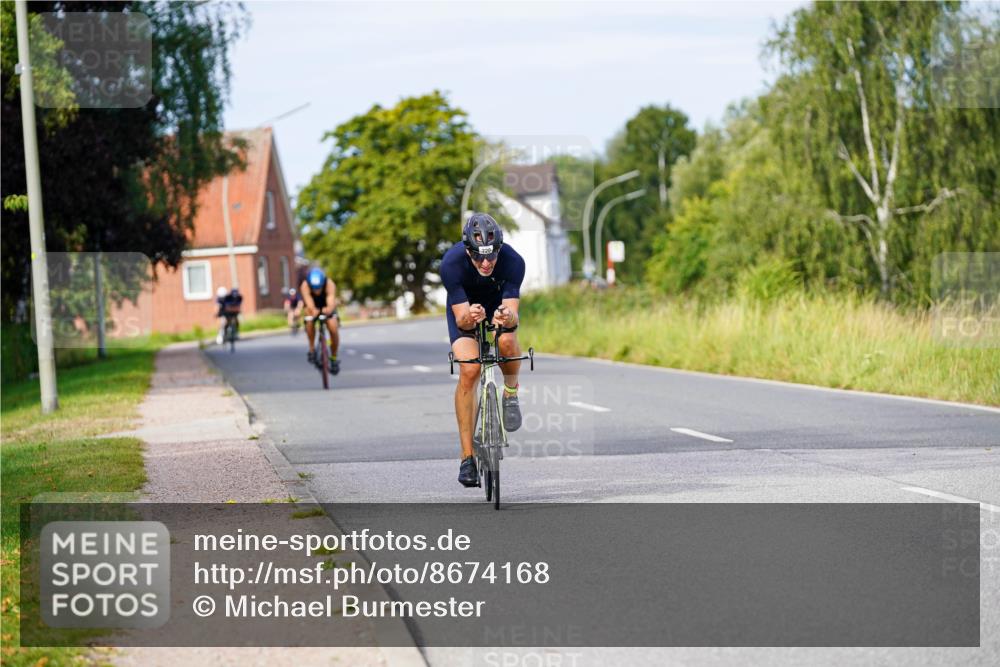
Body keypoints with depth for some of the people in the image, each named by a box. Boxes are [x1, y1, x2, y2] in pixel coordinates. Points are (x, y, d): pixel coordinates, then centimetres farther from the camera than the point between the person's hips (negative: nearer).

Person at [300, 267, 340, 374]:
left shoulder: (329, 284, -35)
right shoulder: (305, 286, -35)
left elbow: (331, 303, -47)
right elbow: (310, 306, -44)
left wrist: (328, 309, -69)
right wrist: (313, 311, -66)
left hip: (327, 308, 0)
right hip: (313, 307, 0)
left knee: (333, 328, -21)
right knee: (309, 322, -31)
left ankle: (334, 358, -1)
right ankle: (312, 348, -12)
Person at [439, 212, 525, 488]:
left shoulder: (513, 261, -34)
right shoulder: (451, 263, -35)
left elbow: (513, 314, -35)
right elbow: (460, 318, -34)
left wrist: (507, 317, -58)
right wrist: (469, 317, -57)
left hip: (500, 302, 1)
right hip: (464, 305, -1)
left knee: (506, 341, -33)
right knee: (469, 371, -20)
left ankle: (511, 392, 0)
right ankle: (467, 456, -12)